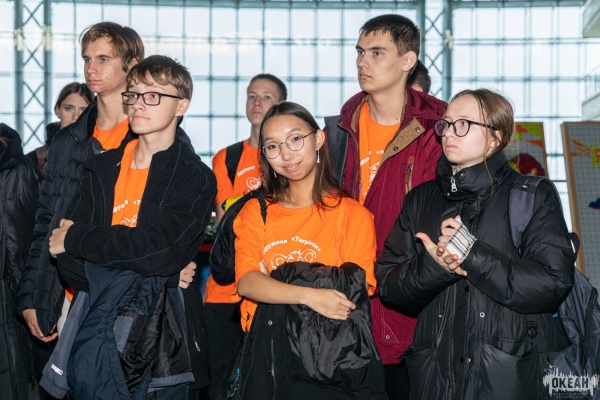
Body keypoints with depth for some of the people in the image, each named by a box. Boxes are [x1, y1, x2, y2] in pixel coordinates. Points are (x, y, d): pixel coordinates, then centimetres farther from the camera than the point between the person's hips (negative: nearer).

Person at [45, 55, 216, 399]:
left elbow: (157, 246, -20)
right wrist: (157, 269, -14)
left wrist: (75, 239, -8)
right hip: (99, 318, 3)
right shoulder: (102, 169, 8)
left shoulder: (196, 178, -4)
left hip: (164, 327, -3)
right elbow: (71, 265, 1)